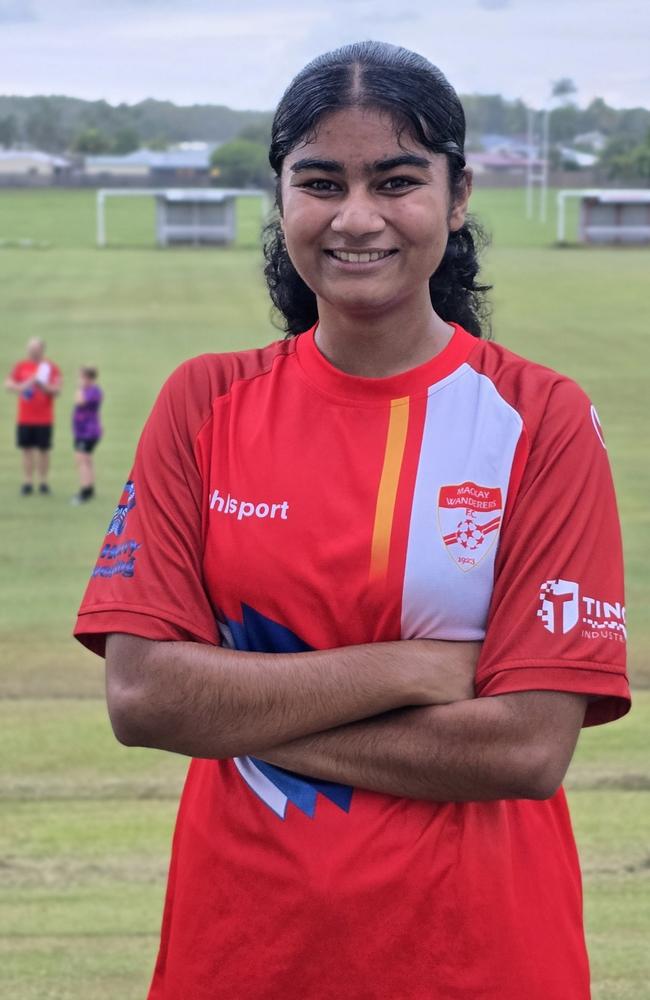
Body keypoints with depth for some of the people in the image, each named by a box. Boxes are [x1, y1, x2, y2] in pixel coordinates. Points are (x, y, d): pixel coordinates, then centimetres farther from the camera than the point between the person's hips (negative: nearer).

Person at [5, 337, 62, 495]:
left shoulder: (50, 367, -2)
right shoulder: (21, 366, 6)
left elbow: (57, 390, -8)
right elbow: (8, 384, 5)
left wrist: (43, 385, -25)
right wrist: (21, 387, -15)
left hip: (44, 419, -2)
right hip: (24, 418, 2)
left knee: (43, 450, 3)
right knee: (27, 450, 3)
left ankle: (43, 482, 10)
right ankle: (27, 483, 7)